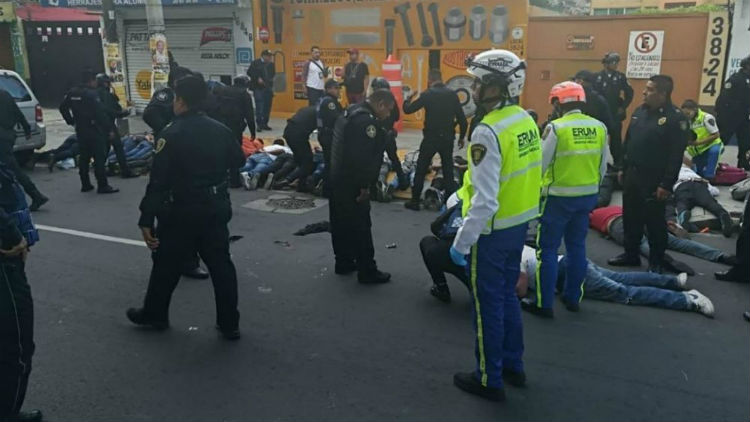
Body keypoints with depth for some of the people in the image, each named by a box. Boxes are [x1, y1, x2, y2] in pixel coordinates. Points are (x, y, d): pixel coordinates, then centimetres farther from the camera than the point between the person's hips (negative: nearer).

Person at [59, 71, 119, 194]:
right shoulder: (91, 94, -16)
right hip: (94, 131, -8)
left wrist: (71, 121, 20)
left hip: (80, 131, 8)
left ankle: (85, 184, 19)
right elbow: (100, 113, -20)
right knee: (99, 157, -5)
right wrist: (110, 128, -16)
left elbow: (63, 108, 15)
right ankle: (102, 186, -6)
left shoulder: (72, 93, 9)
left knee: (83, 157, 14)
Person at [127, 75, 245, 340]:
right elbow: (238, 161, 15)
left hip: (182, 210, -4)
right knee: (220, 264, 9)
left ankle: (155, 314, 33)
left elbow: (158, 181, -18)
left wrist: (146, 219, -15)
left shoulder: (171, 134, -15)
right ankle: (229, 324, 13)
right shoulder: (220, 129, 0)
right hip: (217, 207, 5)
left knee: (166, 264, 14)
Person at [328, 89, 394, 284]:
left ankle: (344, 262, 29)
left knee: (342, 223, 17)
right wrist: (364, 186, -20)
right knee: (360, 226, -3)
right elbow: (363, 157, -27)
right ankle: (367, 271, 5)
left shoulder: (352, 112, 14)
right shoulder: (367, 120, -20)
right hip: (351, 183, -11)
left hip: (337, 179, 11)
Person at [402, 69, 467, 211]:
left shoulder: (427, 94, -7)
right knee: (448, 171, 10)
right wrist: (462, 136, 13)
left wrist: (407, 100, 17)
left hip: (431, 138, -3)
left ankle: (415, 201, 9)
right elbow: (461, 117, 2)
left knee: (421, 170, 7)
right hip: (448, 138, 3)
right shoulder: (452, 94, 2)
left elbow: (408, 110, -5)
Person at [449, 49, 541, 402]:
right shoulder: (526, 121, 3)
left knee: (489, 303, 6)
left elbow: (485, 200, -27)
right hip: (519, 224, 8)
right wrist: (522, 216, 19)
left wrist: (461, 242, -20)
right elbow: (527, 176, 10)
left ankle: (489, 379, 21)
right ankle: (512, 365, 36)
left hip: (493, 231, -8)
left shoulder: (488, 132, -24)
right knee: (507, 295, 21)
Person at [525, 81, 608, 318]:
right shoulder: (599, 127, 2)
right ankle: (573, 298, 25)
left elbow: (540, 164, -12)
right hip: (588, 196, 6)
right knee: (577, 246, 16)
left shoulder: (556, 127, -15)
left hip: (559, 197, -6)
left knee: (547, 249, 3)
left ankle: (544, 304, 7)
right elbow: (603, 166, 8)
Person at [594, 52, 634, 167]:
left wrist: (623, 107, 2)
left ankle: (618, 162, 10)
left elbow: (629, 93, 7)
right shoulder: (597, 76, -2)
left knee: (616, 138, 2)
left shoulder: (620, 77, 1)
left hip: (615, 114, 0)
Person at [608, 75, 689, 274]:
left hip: (654, 180, -7)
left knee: (654, 222, 4)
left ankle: (656, 263, 17)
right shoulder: (640, 111, 8)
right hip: (632, 174, 7)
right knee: (631, 218, 15)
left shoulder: (675, 118, -15)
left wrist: (666, 184, -20)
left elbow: (676, 156, -18)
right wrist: (623, 168, 16)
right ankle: (631, 254, 30)